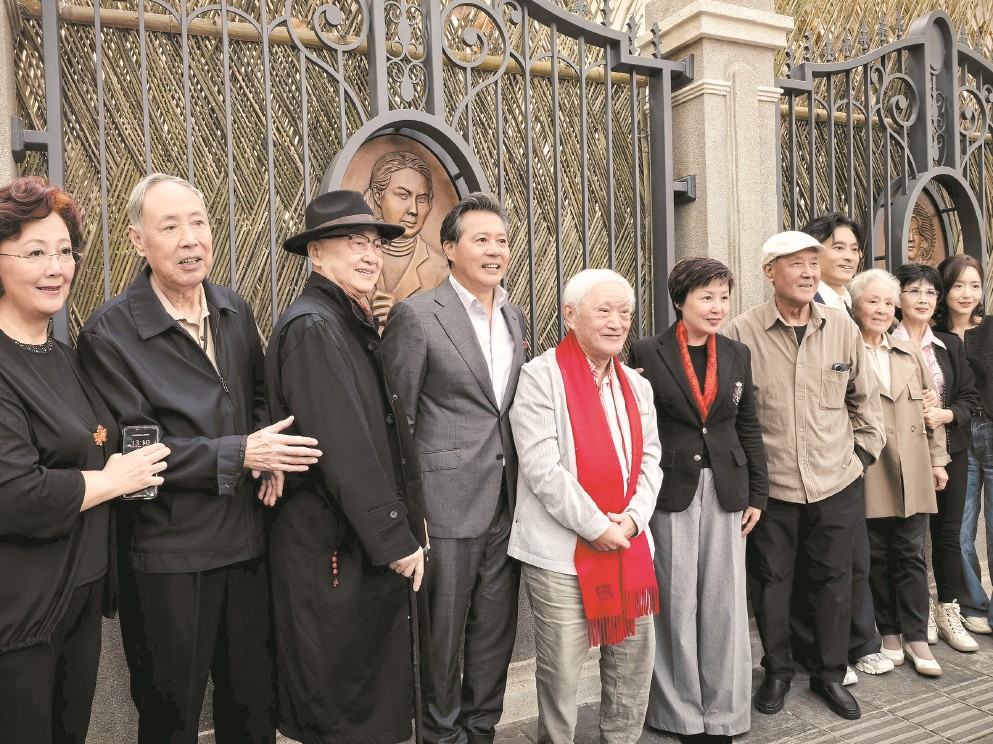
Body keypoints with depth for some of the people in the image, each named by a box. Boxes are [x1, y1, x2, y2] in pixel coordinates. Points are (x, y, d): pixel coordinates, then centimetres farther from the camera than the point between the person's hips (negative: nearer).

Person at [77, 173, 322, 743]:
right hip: (168, 556, -4)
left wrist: (267, 447, -4)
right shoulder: (110, 333, -13)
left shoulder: (236, 312, 4)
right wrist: (240, 453, -21)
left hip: (248, 542, 5)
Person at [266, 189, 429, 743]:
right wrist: (397, 540, -17)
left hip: (375, 546, 9)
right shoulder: (311, 327, -16)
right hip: (335, 551, -9)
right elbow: (344, 448, -21)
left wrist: (409, 521, 9)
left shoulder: (356, 325, 13)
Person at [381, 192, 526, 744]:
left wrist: (527, 491, 13)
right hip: (447, 504, -6)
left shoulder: (516, 317, 11)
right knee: (442, 634, 9)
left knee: (496, 631, 17)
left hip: (506, 505, 6)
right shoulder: (416, 315, -9)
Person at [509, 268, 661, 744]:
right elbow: (542, 467, -16)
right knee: (560, 668, 6)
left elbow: (650, 459, 11)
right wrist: (597, 527, -14)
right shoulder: (541, 376, -9)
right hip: (562, 550, -6)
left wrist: (633, 518, -5)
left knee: (635, 658, 15)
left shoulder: (636, 384, 13)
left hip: (630, 545, 6)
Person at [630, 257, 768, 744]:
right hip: (670, 492, -3)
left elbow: (748, 427, 11)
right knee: (675, 603, 6)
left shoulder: (737, 354, 8)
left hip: (726, 492, 3)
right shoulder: (647, 353, -4)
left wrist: (757, 493, 7)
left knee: (724, 602, 9)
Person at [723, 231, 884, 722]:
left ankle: (829, 673, 33)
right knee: (771, 581, 10)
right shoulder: (742, 332, -8)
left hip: (837, 482, 3)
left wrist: (864, 450, 9)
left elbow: (864, 398, 13)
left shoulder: (843, 328, 3)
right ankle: (777, 671, 31)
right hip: (769, 485, -2)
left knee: (833, 580, 13)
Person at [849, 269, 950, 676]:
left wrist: (938, 459, 11)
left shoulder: (911, 354, 14)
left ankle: (916, 637, 18)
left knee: (910, 554, 8)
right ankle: (889, 632, 22)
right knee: (877, 556, 8)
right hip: (868, 475, -4)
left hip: (912, 472, 4)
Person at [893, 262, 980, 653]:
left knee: (948, 532, 9)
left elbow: (971, 396, 7)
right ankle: (920, 611, 20)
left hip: (950, 449, 4)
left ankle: (948, 613, 23)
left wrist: (945, 414, -11)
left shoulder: (951, 344, 9)